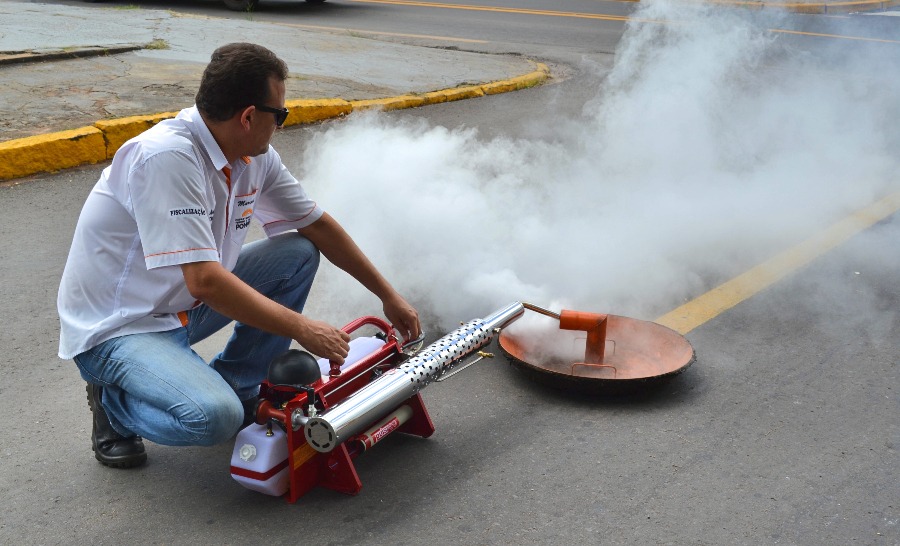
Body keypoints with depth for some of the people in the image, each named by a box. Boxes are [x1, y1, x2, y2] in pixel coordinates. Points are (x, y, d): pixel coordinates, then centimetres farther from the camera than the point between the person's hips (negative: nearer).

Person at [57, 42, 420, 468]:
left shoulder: (255, 157, -3)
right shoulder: (167, 157, -29)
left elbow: (318, 225, 8)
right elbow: (205, 280, -33)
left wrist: (387, 294, 11)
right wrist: (303, 329, -26)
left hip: (183, 305, 8)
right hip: (116, 328, -8)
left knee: (299, 252, -2)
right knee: (213, 416, -32)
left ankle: (236, 386, 7)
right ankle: (115, 402, 2)